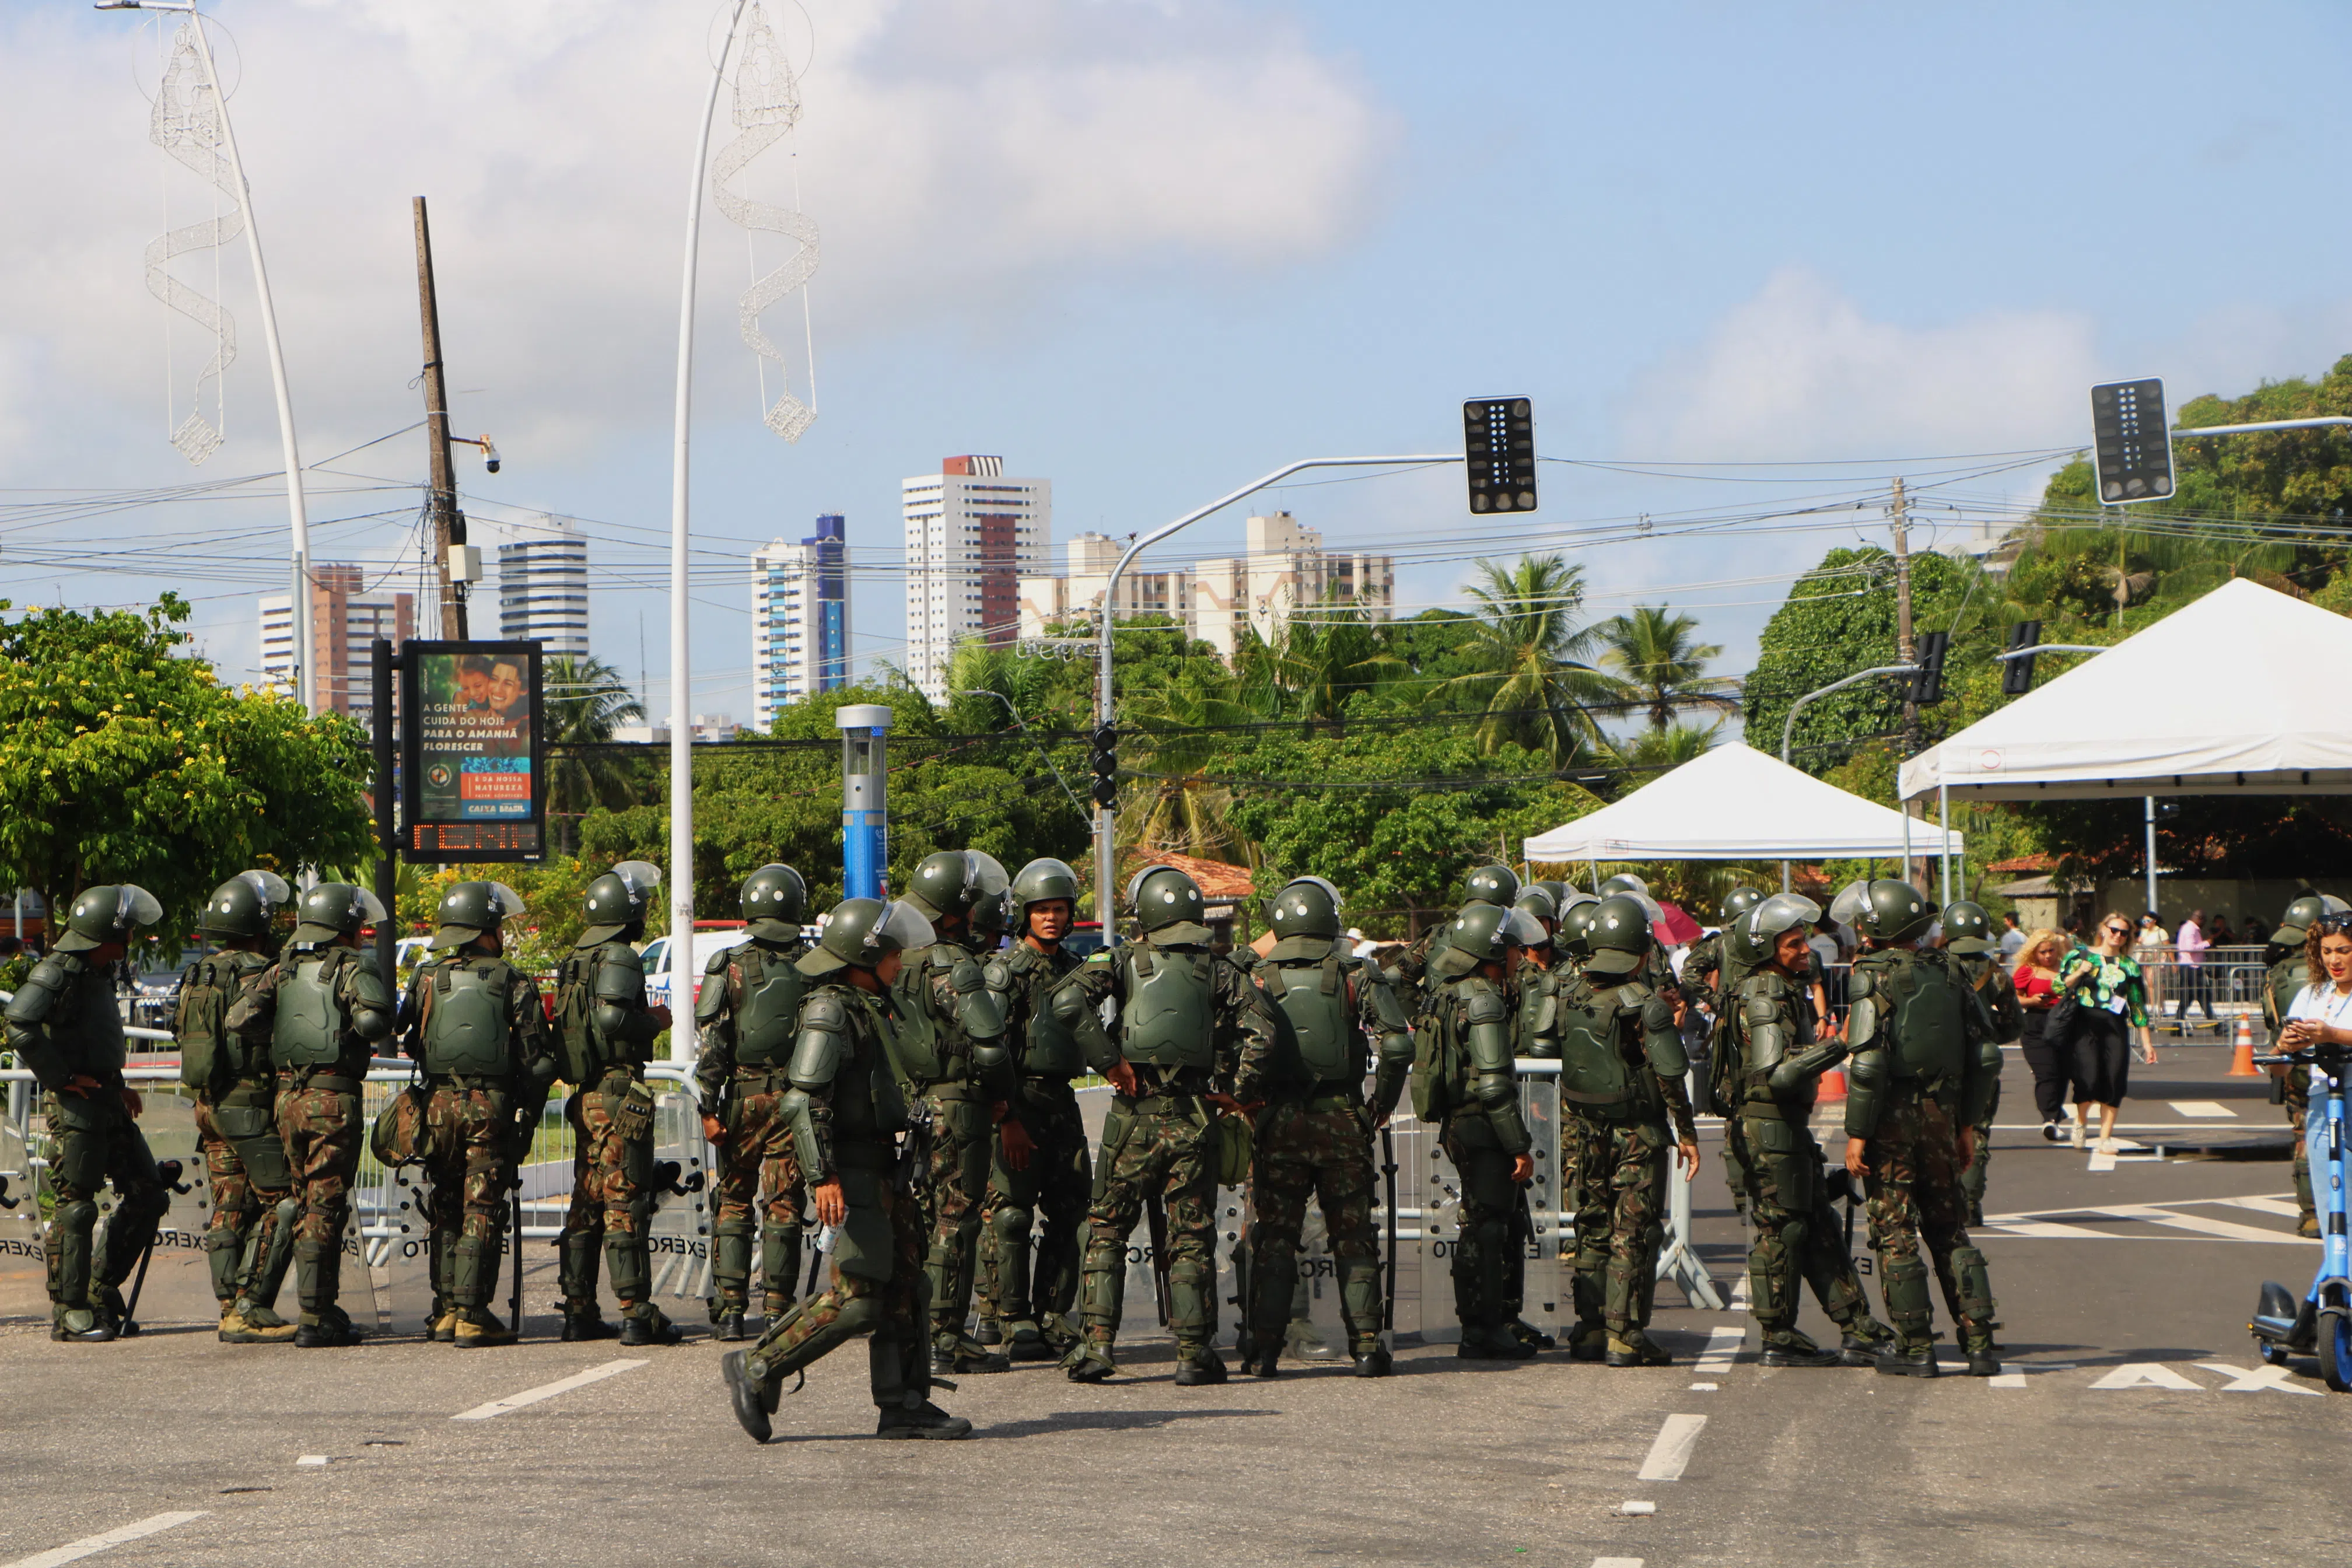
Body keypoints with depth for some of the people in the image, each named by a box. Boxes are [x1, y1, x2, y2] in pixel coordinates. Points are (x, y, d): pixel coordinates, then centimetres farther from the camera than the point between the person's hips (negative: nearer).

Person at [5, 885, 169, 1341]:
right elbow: (20, 1024, -27)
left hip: (107, 1102, 9)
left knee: (147, 1195, 9)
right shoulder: (57, 973, -13)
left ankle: (103, 1290, 18)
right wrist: (62, 1077, -22)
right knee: (75, 1206, -6)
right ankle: (69, 1312, -1)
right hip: (74, 1104, -9)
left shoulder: (98, 973, 17)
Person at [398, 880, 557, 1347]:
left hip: (438, 1103, 3)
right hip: (492, 1105, -3)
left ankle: (445, 1312, 12)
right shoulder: (513, 983, 0)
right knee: (482, 1211, -2)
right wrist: (530, 1113, 9)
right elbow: (538, 1058, -2)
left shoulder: (427, 978, 7)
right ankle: (472, 1314, -7)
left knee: (446, 1209, 13)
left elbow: (406, 1040, 10)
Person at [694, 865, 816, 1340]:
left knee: (733, 1202, 10)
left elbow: (712, 1043, -6)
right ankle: (776, 1310, 1)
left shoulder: (728, 966, -2)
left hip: (742, 1096, 0)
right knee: (783, 1206, 5)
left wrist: (708, 1108, -4)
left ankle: (730, 1309, 4)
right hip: (795, 1099, 0)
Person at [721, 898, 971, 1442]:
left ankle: (904, 1405, 10)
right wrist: (824, 1178, -27)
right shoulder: (829, 1011, -14)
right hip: (851, 1176, -10)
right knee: (856, 1296, -12)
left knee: (906, 1287, 7)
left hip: (884, 1170, 10)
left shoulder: (868, 1008, 18)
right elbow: (804, 1101, -22)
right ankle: (756, 1370, -3)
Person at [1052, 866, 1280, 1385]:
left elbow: (1069, 1000, -14)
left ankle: (1097, 1342, 4)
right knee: (1191, 1238, 7)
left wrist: (1109, 1063, -10)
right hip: (1193, 1117, 1)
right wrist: (1241, 1093, 1)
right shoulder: (1219, 971, 5)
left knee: (1107, 1229, 10)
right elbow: (1260, 1030, -8)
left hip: (1134, 1113, -1)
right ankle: (1193, 1352, 5)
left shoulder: (1125, 960, 3)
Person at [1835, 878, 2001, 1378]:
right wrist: (1967, 1123, 18)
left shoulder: (1875, 977, -11)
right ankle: (1979, 1345, 7)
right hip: (1940, 1116, 6)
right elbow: (1984, 1054, 11)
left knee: (1895, 1234, 2)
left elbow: (1869, 1062, -18)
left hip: (1891, 1119, -5)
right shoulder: (1946, 972, 8)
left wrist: (1857, 1133, -13)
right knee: (1950, 1230, 12)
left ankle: (1915, 1349, 2)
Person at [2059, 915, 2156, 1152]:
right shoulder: (2082, 956, 7)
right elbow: (2059, 987, 3)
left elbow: (2138, 1006, 15)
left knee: (2115, 1083, -7)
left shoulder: (2130, 965, 13)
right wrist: (2078, 973, -14)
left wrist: (2146, 1042, 12)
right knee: (2088, 1079, -16)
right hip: (2086, 1024, -3)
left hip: (2116, 1028, 3)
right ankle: (2080, 1121, 14)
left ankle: (2106, 1137, 4)